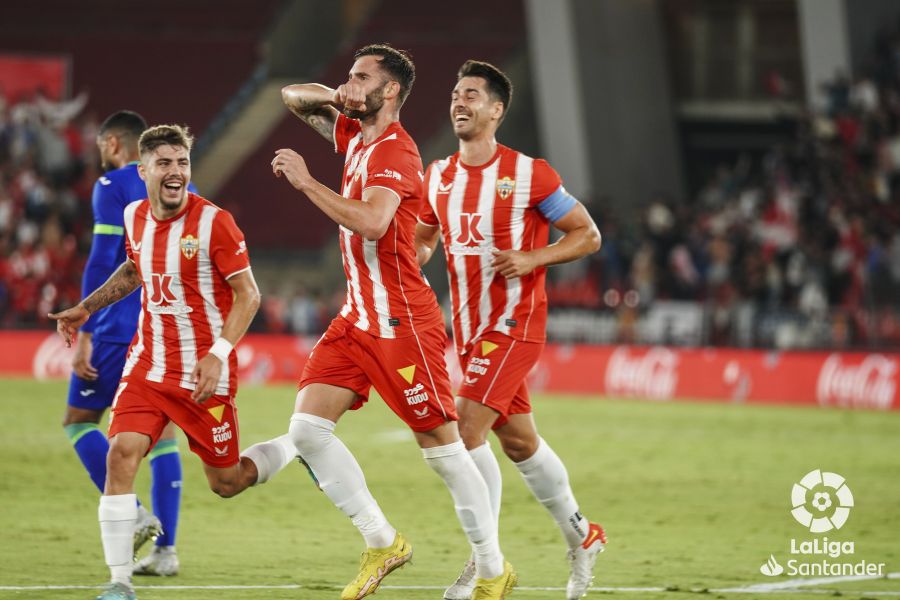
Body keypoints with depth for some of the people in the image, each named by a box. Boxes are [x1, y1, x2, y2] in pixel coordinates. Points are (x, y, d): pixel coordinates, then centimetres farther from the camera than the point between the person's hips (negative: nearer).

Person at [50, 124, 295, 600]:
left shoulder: (214, 222, -15)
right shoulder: (134, 217, 3)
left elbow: (247, 295, -12)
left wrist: (218, 354, -22)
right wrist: (86, 308, 20)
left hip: (204, 371, -4)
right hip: (147, 363, 4)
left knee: (225, 483, 6)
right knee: (121, 453, -16)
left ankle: (296, 448, 37)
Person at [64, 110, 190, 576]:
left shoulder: (113, 187, -6)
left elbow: (101, 263, -14)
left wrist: (84, 334, -14)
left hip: (122, 328, -6)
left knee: (78, 421, 5)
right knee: (162, 433, 8)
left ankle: (132, 514, -12)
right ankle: (165, 550, 2)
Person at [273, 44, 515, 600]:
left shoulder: (394, 151, -15)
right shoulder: (355, 134, 12)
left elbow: (372, 222, -32)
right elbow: (293, 97, 24)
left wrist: (306, 181, -24)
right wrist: (331, 97, 2)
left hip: (403, 322, -9)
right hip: (358, 319, 9)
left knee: (442, 445, -3)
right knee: (307, 425, -4)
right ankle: (382, 542, 5)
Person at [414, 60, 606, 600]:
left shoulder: (529, 174, -11)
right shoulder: (438, 177, 6)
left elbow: (588, 234, -4)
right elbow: (424, 238, 21)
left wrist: (532, 259, -18)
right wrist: (414, 253, -3)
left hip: (514, 325, -7)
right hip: (469, 328, 7)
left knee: (465, 429, -18)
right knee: (519, 440, 15)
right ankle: (582, 537, 33)